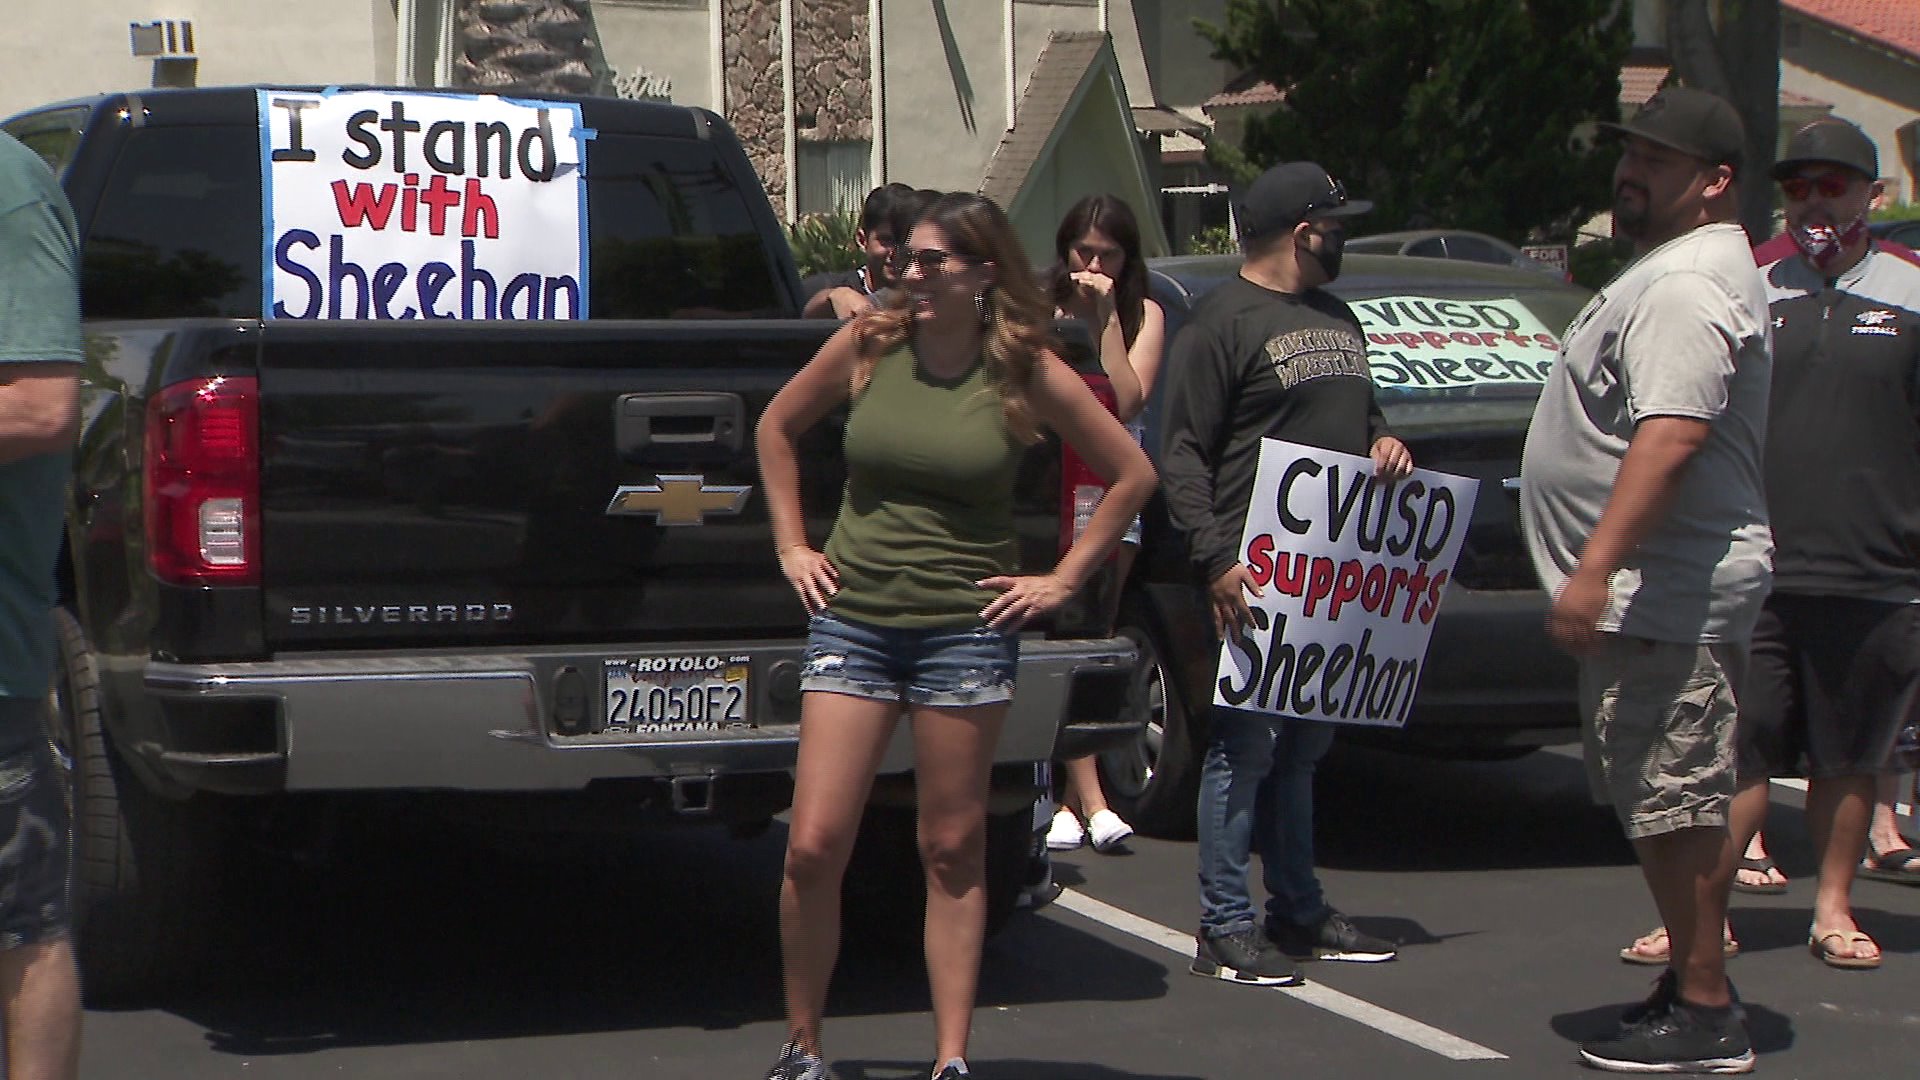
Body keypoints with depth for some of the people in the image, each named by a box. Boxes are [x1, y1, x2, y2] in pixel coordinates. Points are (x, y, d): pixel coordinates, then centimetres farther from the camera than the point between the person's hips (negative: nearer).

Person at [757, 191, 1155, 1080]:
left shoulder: (1026, 373, -3)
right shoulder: (868, 347, 1)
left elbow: (1133, 473, 5)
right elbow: (776, 427, 17)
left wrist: (1062, 580, 3)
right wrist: (792, 546, 11)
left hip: (965, 629, -1)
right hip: (853, 621, 1)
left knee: (953, 853, 4)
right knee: (813, 847, -5)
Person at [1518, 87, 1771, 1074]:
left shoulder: (1685, 287, -17)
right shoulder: (1670, 271, 19)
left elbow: (1673, 436, -28)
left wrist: (1595, 567, -32)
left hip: (1666, 593, -11)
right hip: (1664, 592, 11)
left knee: (1674, 804, -8)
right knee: (1673, 802, 17)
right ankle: (1694, 986, 25)